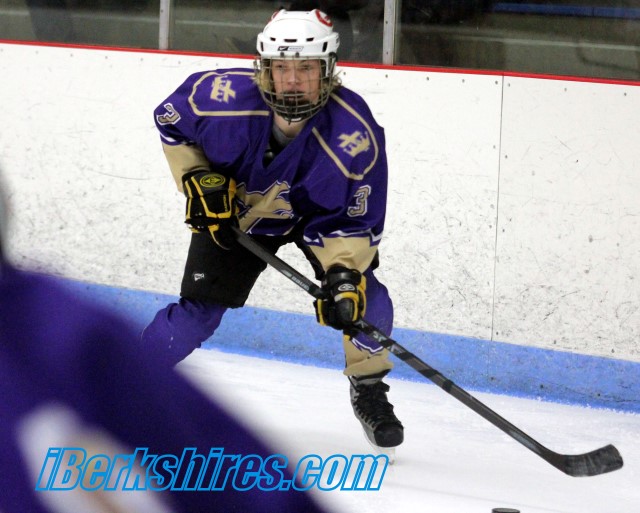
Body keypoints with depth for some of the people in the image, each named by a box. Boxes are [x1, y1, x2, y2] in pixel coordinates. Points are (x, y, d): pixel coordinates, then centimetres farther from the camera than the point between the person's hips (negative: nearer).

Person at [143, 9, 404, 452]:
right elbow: (171, 120, -10)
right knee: (200, 309, -6)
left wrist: (343, 274, -40)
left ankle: (369, 390, 7)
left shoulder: (354, 134, -36)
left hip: (321, 211, 0)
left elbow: (352, 221, -26)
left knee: (364, 298, -18)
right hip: (236, 206, 0)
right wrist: (197, 178, -17)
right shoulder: (223, 96, -34)